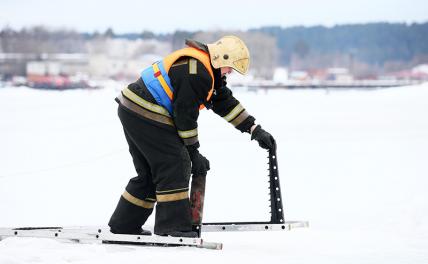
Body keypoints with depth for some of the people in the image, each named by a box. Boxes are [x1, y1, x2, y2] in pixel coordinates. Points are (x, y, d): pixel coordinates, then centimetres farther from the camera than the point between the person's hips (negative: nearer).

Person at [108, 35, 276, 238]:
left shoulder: (208, 70, 14)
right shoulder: (196, 74, -20)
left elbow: (225, 102, 18)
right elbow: (185, 115, -18)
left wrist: (255, 130, 15)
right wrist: (194, 153, -9)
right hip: (145, 115, -11)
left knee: (150, 172, 16)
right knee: (174, 166, -12)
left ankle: (123, 226, 22)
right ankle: (173, 226, -14)